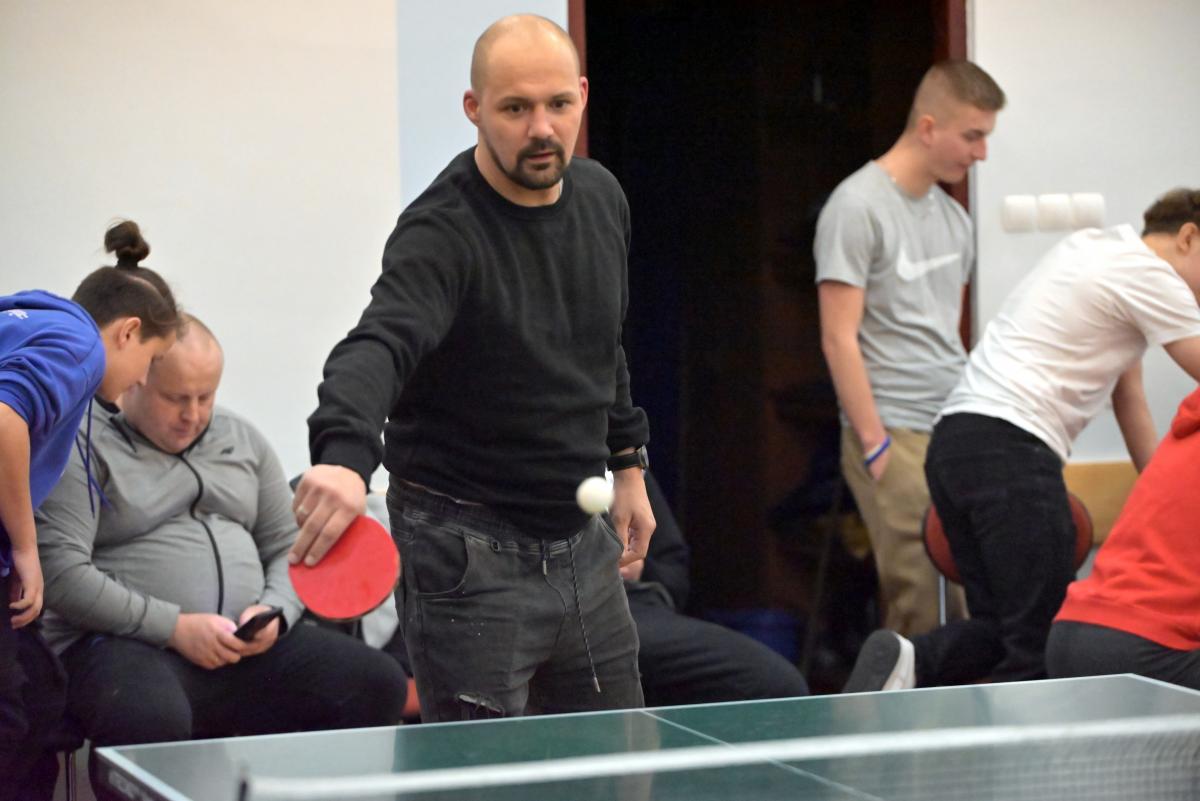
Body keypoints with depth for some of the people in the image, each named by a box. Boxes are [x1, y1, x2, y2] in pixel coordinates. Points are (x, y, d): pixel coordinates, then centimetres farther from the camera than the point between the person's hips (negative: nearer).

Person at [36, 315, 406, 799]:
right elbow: (62, 572, -11)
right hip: (126, 645, -6)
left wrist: (275, 611, -2)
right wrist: (174, 627, -15)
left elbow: (289, 549, 21)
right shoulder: (85, 450, 0)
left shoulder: (243, 441, 20)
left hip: (250, 650, 6)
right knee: (152, 721, -42)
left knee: (379, 686, -15)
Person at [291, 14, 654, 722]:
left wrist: (627, 461, 19)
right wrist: (344, 453, -58)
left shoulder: (601, 197, 3)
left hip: (582, 541, 7)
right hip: (470, 554, -7)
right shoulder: (444, 235, -21)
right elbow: (380, 344, -40)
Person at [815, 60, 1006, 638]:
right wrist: (876, 447, -14)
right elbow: (840, 341, -11)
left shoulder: (952, 217, 16)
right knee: (929, 617, -13)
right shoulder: (858, 207, -8)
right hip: (897, 438, -8)